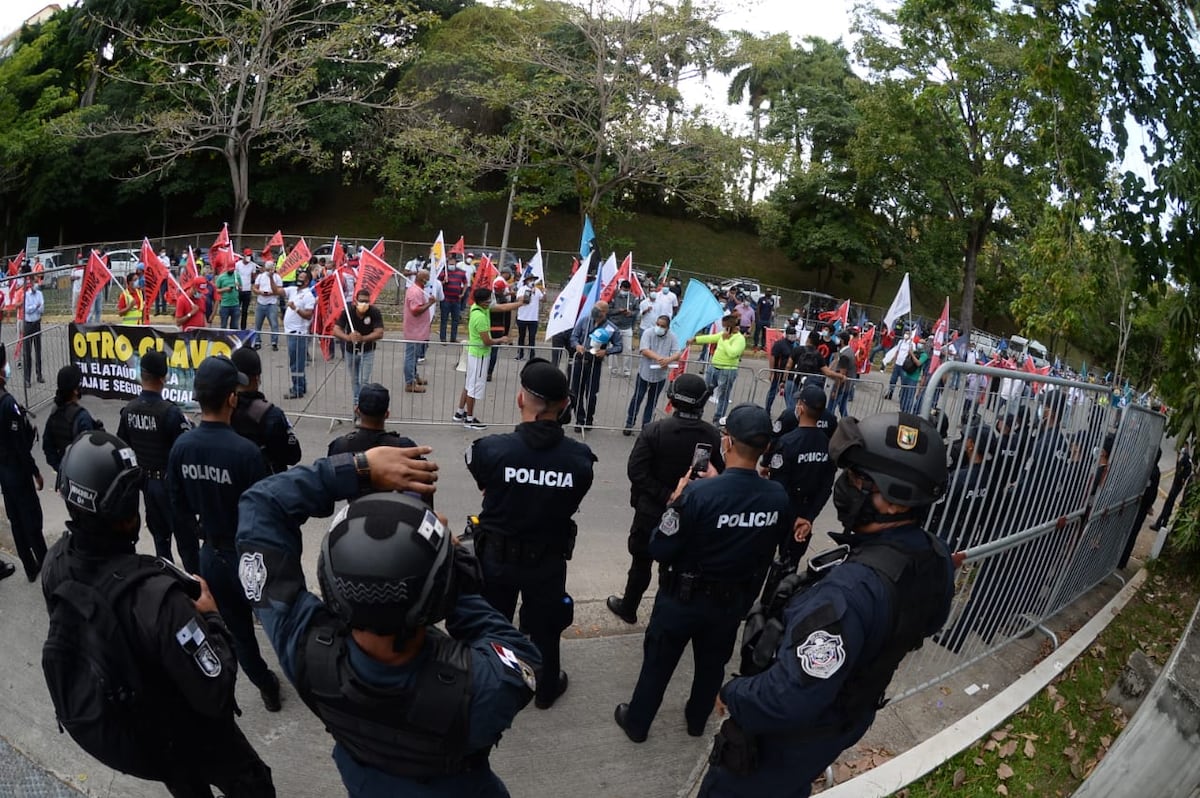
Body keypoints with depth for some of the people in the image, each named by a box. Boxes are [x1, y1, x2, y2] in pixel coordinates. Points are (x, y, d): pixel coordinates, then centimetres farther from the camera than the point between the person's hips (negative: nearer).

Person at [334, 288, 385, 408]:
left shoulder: (375, 312, -20)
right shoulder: (347, 312, -17)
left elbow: (379, 333, -25)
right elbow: (336, 330, -21)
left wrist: (363, 338, -42)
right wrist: (348, 337, -43)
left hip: (367, 352, -2)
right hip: (351, 351, 2)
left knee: (364, 380, -8)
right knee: (354, 380, 16)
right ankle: (356, 403, 32)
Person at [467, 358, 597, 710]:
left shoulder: (491, 448, -25)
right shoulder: (580, 457, -21)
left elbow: (485, 485, -5)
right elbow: (571, 503, -5)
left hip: (496, 556, 0)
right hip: (548, 559, 1)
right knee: (545, 627, 24)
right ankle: (546, 689, 46)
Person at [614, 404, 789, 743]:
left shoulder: (698, 493, -32)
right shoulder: (778, 497, -18)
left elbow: (660, 549, -23)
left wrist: (675, 501, -10)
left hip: (683, 598, -4)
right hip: (734, 600, 4)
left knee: (658, 662, 19)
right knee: (712, 663, 27)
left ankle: (636, 723, 39)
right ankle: (697, 720, 50)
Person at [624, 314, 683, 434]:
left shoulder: (672, 337, -4)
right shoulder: (648, 333, -11)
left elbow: (678, 354, -13)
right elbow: (644, 350, -22)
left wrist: (668, 360, -34)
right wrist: (658, 358, -37)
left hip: (661, 374, 2)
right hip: (645, 371, -2)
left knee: (652, 401, 12)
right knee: (637, 398, 4)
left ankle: (646, 424, 25)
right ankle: (629, 423, 14)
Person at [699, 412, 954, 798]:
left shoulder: (853, 589, -42)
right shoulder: (935, 559, -14)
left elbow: (788, 699, -40)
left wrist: (732, 694, -20)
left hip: (790, 731, -7)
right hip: (849, 719, 7)